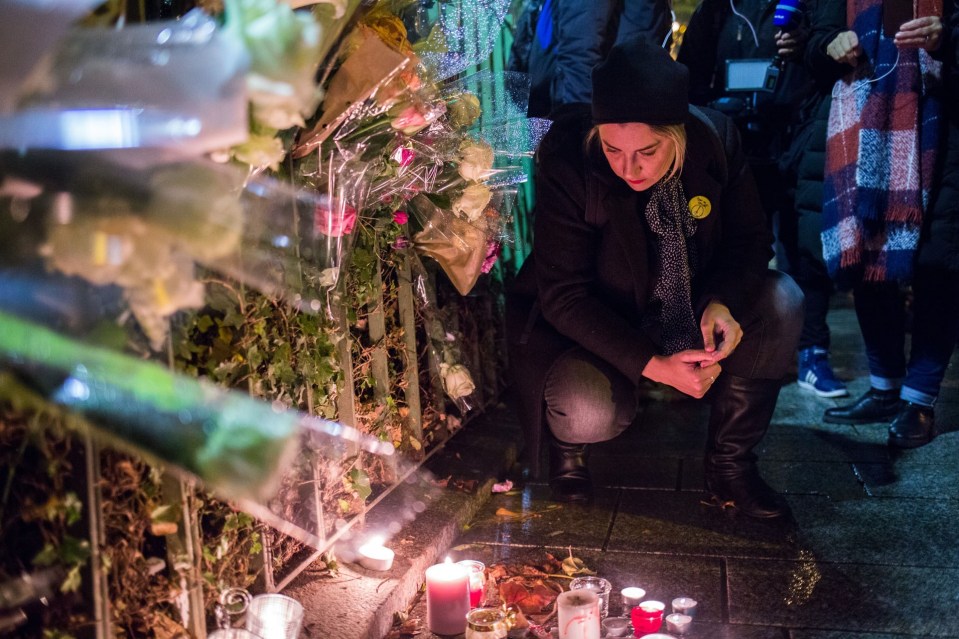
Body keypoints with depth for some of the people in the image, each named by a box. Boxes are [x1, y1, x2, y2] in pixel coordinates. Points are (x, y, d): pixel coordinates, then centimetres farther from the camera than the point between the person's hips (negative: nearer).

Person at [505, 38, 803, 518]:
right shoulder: (567, 161, -26)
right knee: (590, 414, -33)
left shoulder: (715, 140, -17)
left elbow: (750, 239, -4)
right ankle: (568, 442, 9)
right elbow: (562, 295, -23)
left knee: (781, 302, -21)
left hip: (692, 310, 4)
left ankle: (729, 467, -6)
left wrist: (721, 302, -27)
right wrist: (652, 365, -32)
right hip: (593, 328, -3)